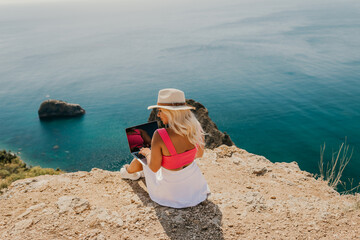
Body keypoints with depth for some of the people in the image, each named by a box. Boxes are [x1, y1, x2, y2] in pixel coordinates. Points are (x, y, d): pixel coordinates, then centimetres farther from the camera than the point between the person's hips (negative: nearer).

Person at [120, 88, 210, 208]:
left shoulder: (159, 136, -31)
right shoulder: (196, 129, -16)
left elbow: (154, 168, -17)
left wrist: (147, 153, 4)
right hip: (194, 181, 5)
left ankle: (128, 171, 61)